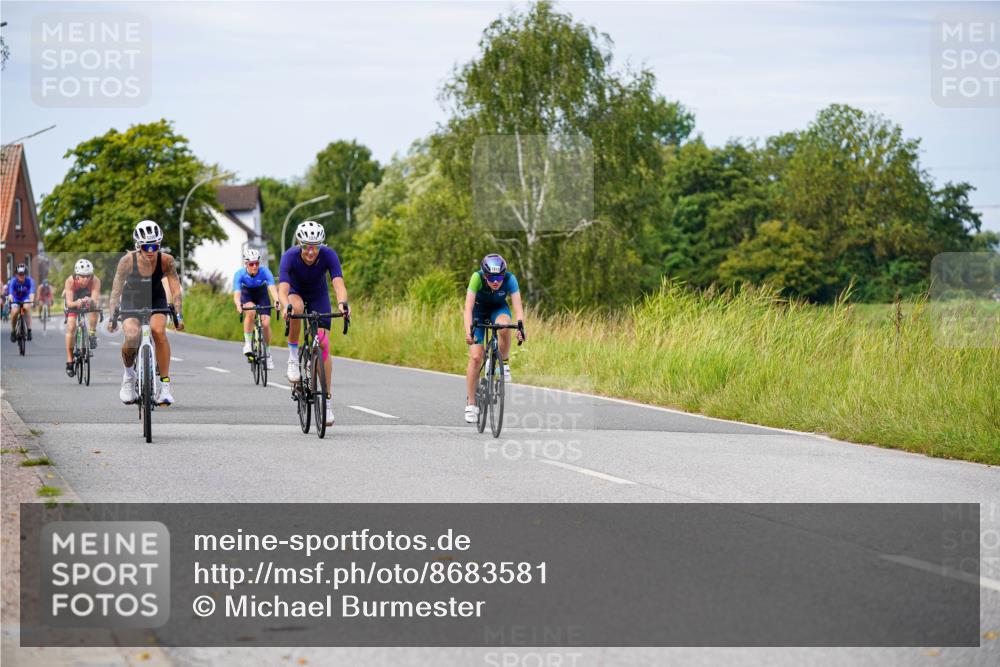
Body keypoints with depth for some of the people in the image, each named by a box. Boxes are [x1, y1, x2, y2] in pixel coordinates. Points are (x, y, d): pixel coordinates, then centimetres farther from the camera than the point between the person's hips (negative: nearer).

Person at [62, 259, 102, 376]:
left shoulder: (95, 281, -35)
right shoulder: (70, 281, -36)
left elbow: (95, 301, -39)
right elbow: (69, 303, -38)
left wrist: (90, 301, -62)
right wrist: (76, 303, -60)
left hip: (88, 298, 1)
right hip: (73, 301, -1)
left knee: (94, 307, -32)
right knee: (71, 328, -14)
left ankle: (92, 334, -8)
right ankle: (69, 361, -5)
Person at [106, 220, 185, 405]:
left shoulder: (166, 261, -25)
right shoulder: (128, 261, -27)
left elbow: (175, 288, -24)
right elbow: (116, 289, -23)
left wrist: (179, 315, -35)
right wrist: (113, 317, -29)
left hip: (156, 299, 0)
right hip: (131, 300, 0)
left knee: (158, 331, -28)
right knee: (132, 337, -25)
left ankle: (165, 384, -19)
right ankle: (128, 374, 6)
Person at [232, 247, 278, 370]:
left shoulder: (265, 272, -31)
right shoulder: (240, 274, -30)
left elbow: (272, 288, -43)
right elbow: (236, 293, -40)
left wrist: (276, 301, -63)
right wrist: (238, 305, -62)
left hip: (262, 294, 1)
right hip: (247, 295, -1)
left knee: (266, 323, -15)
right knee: (251, 311, -34)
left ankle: (267, 353, 6)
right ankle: (247, 343, -20)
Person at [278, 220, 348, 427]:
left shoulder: (328, 255, -30)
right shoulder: (290, 256, -33)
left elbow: (338, 283, -43)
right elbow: (283, 288, -44)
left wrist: (342, 303, -63)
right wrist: (286, 306, -65)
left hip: (318, 296, 1)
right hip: (295, 292, -1)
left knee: (323, 344, -12)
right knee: (296, 307, -39)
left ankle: (326, 400, -4)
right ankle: (293, 354, -19)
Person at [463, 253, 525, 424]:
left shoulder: (510, 279, -30)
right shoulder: (477, 278, -33)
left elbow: (518, 307, -36)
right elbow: (468, 307, -39)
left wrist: (520, 327, -54)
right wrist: (468, 331, -54)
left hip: (499, 308, 1)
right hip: (479, 309, -1)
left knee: (503, 327, -37)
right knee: (476, 357, -12)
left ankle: (504, 362, -10)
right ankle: (471, 404, -1)